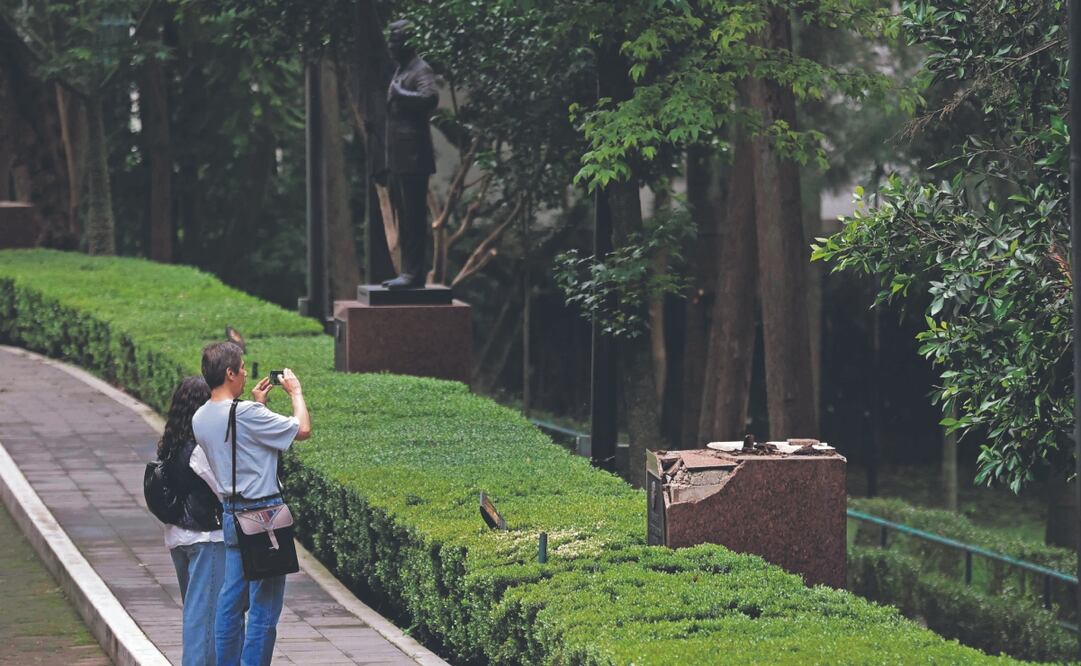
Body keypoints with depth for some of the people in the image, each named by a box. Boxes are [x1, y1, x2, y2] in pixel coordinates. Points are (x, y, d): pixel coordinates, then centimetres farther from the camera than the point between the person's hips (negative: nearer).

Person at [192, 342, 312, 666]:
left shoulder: (201, 418, 5)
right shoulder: (246, 414, -20)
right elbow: (302, 429, -14)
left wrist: (256, 404, 22)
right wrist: (295, 391, 1)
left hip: (231, 514, 8)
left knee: (232, 599, 14)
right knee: (264, 606, -2)